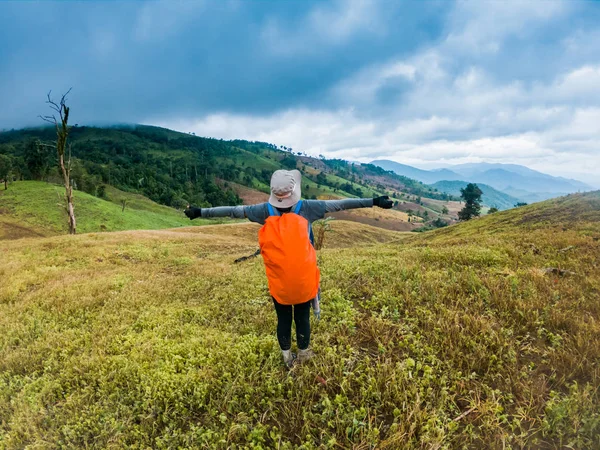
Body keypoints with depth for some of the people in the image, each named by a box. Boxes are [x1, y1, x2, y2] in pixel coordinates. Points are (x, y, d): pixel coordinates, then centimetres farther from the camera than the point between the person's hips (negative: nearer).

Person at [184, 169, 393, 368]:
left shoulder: (265, 211, -8)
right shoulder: (306, 208, -11)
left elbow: (233, 211, -1)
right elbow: (338, 204, -8)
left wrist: (200, 212, 8)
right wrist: (374, 202, -4)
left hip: (279, 281, 1)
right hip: (304, 279, -1)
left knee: (283, 319, 17)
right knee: (303, 317, 17)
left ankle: (287, 358, 32)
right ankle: (303, 354, 35)